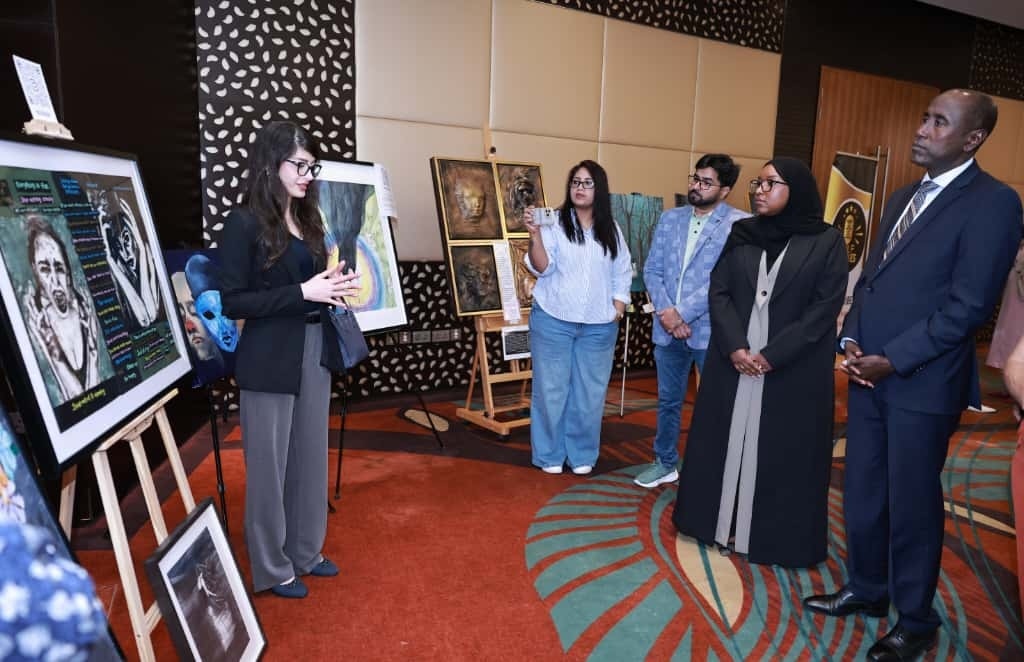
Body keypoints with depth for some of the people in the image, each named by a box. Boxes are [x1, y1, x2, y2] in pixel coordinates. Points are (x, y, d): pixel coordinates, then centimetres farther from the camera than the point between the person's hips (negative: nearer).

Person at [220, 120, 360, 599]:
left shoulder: (307, 219, 10)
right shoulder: (244, 223, -10)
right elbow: (232, 302, -14)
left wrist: (333, 286, -2)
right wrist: (303, 292, -19)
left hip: (315, 352, 7)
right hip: (269, 360, -7)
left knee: (311, 458, 17)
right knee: (270, 465, 7)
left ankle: (306, 552, 35)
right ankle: (272, 569, 25)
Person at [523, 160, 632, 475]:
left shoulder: (611, 229, 9)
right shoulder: (554, 223, -4)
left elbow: (622, 272, 15)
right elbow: (542, 269, -11)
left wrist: (618, 306, 5)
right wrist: (535, 236, -25)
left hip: (598, 326, 3)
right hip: (553, 320, -3)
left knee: (590, 392, 8)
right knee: (551, 388, 3)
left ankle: (582, 454, 22)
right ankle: (550, 454, 18)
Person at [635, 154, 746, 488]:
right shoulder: (670, 219, 9)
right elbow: (652, 269, 5)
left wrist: (682, 313, -17)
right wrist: (666, 312, -10)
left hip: (711, 331, -5)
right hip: (667, 328, 5)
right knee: (668, 401, 18)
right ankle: (665, 463, 35)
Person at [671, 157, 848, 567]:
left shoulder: (827, 242, -3)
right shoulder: (740, 234, 6)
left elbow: (825, 308, -9)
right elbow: (718, 292, 1)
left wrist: (771, 355, -16)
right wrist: (735, 347, -13)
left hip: (793, 370, -3)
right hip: (733, 361, 3)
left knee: (784, 451, 4)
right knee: (728, 441, 9)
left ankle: (777, 535, 19)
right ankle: (725, 524, 23)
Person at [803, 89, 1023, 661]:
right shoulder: (903, 198, 15)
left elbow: (969, 304, -17)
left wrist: (892, 360, -16)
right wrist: (851, 340, 1)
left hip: (923, 383, -7)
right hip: (869, 373, 7)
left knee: (913, 503, 7)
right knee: (861, 493, 16)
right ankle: (867, 589, 36)